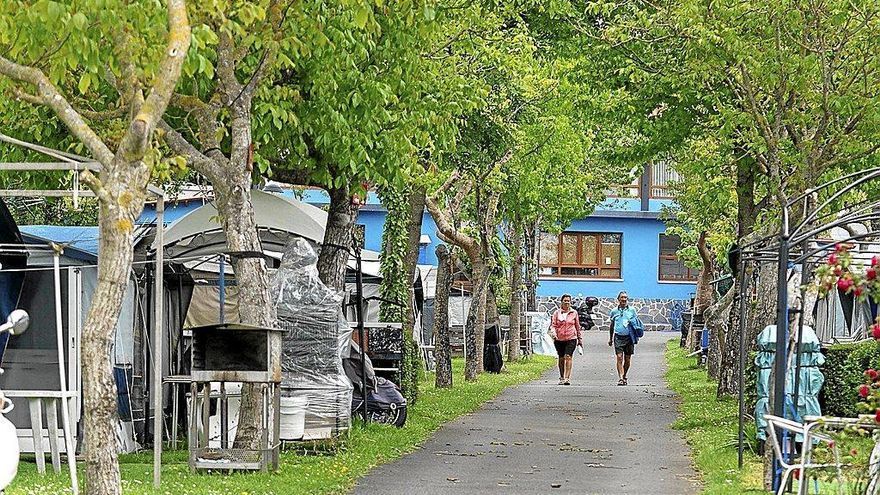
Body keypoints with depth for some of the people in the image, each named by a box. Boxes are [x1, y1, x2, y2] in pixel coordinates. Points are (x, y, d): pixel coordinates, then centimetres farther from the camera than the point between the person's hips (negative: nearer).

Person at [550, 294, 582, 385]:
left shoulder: (574, 313, 7)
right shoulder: (556, 313, 6)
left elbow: (577, 326, 13)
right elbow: (553, 325, 2)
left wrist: (580, 339, 15)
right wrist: (553, 333, -18)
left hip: (571, 339, -2)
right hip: (559, 339, 2)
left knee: (568, 357, -15)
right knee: (561, 358, 9)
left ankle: (567, 378, -19)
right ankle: (561, 378, 22)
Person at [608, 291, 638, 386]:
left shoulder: (632, 310, 6)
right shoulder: (614, 311, 8)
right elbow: (611, 326, 18)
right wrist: (610, 338, 20)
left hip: (629, 337, 0)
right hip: (618, 337, 0)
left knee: (627, 360, 6)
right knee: (619, 358, -12)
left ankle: (624, 377, 23)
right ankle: (620, 378, -16)